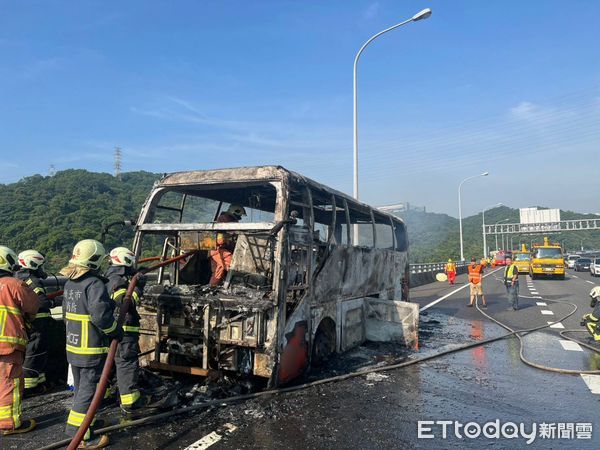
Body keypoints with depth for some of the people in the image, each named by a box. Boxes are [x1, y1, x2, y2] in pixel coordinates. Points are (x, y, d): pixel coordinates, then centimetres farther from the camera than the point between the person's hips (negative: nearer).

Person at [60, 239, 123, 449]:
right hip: (92, 349, -9)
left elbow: (66, 313, 16)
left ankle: (86, 421, 38)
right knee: (88, 391, 2)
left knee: (81, 388, 22)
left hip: (73, 347, 9)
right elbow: (101, 315, -29)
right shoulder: (94, 284, -21)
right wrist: (116, 331, -15)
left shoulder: (69, 284, 7)